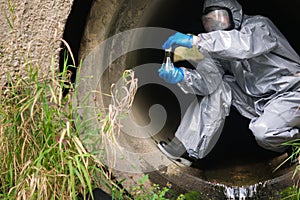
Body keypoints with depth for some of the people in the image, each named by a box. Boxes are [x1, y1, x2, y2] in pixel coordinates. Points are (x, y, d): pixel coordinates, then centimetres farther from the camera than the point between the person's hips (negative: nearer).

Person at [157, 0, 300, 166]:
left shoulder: (259, 25, -13)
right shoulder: (220, 51, 7)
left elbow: (245, 44, -37)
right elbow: (206, 81, -8)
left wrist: (195, 40, -39)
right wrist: (182, 76, -30)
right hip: (256, 100, 7)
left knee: (263, 131, -33)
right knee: (214, 81, -7)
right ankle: (188, 148, -8)